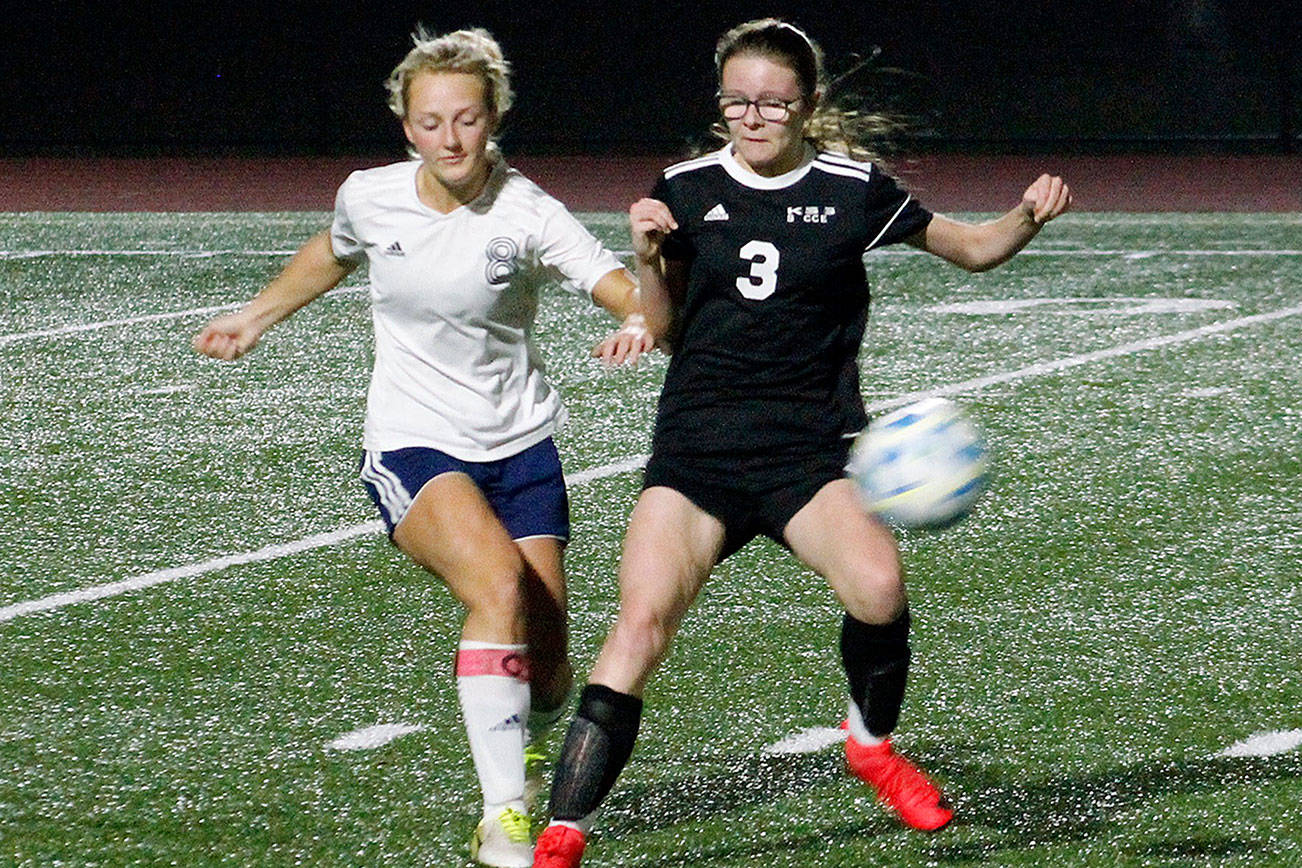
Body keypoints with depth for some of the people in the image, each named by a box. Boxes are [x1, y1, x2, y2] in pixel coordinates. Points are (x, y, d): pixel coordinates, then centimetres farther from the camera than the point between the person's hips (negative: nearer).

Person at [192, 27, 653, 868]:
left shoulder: (526, 214, -15)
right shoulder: (371, 198, -6)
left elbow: (628, 291, -24)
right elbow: (332, 255, 19)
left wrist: (641, 321, -47)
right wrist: (255, 318, 27)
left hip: (520, 446, 1)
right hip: (413, 446, -1)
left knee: (547, 667, 0)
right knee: (500, 583, -30)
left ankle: (516, 749, 40)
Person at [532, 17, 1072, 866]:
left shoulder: (852, 189, 2)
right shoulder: (687, 189, 7)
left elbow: (973, 247, 13)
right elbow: (666, 327, 14)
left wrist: (1030, 215, -7)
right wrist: (648, 257, -4)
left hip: (811, 446, -1)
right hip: (697, 446, 1)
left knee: (878, 583, -28)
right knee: (643, 620, -17)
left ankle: (873, 743, 4)